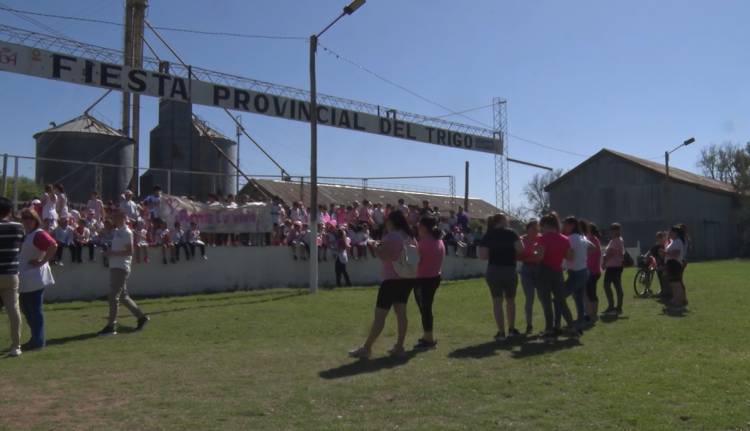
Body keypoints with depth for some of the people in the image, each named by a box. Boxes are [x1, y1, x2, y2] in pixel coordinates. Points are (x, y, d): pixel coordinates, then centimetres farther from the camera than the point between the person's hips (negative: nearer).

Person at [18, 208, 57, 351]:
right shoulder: (25, 235, 16)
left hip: (35, 279, -10)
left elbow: (53, 246, -28)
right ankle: (35, 338, 25)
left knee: (35, 311, -4)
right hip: (24, 280, 10)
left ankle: (38, 341, 2)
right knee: (27, 310, 16)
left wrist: (42, 262, -22)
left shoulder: (39, 234, -13)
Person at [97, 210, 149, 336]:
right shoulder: (116, 231, 16)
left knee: (113, 296, -9)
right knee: (123, 296, 14)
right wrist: (109, 252, 8)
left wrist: (113, 253, -20)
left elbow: (129, 251, -19)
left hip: (121, 268, -10)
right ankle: (141, 316, 24)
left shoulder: (126, 232, -12)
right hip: (114, 267, 10)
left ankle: (111, 326, -5)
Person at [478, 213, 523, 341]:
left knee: (497, 301, 4)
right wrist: (512, 253, 6)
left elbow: (482, 256, -9)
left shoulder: (488, 236, 1)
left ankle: (501, 332, 3)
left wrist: (493, 254, 10)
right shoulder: (511, 233, -3)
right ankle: (511, 329, 23)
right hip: (510, 271, 0)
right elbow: (520, 249, -14)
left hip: (493, 271, 1)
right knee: (510, 300, 16)